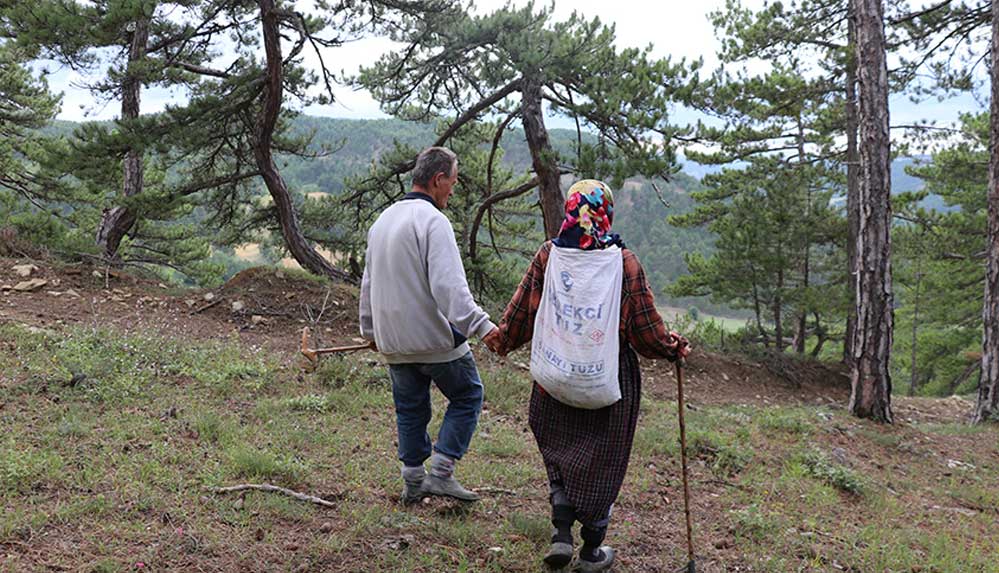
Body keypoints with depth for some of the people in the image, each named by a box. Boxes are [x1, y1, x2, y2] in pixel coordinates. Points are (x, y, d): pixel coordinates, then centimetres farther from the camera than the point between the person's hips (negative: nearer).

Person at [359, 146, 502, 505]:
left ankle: (413, 481, 24)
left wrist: (369, 330, 32)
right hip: (435, 338, -8)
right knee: (467, 396, 8)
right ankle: (441, 473, 4)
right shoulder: (432, 220, -15)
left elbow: (368, 283, 22)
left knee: (410, 408, 17)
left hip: (393, 341, 8)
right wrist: (481, 326, -30)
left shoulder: (383, 220, 13)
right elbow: (449, 286, -26)